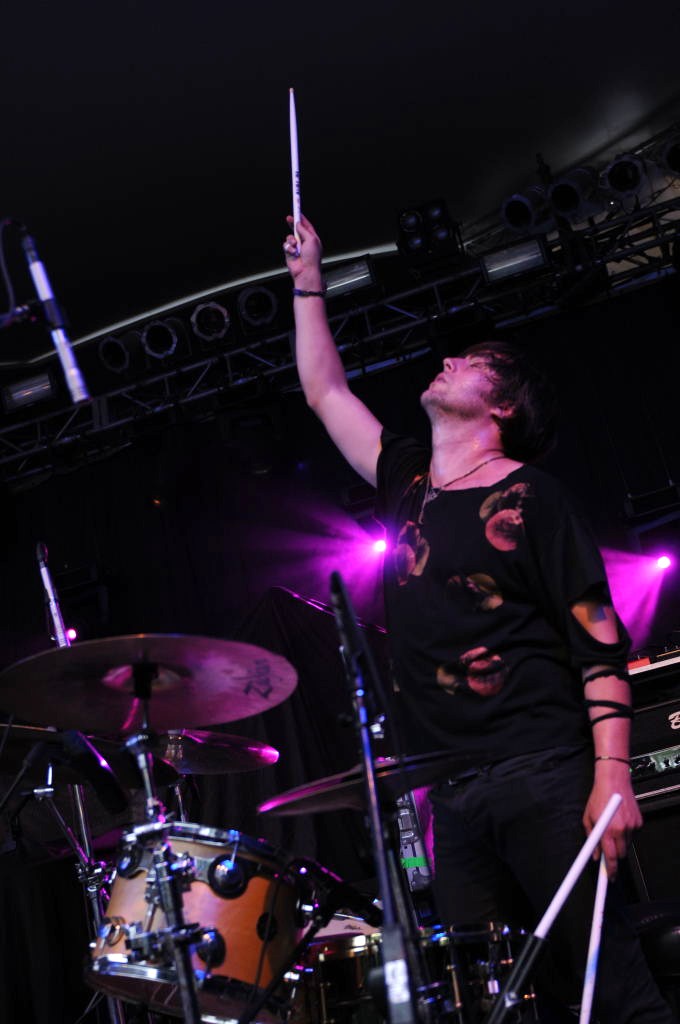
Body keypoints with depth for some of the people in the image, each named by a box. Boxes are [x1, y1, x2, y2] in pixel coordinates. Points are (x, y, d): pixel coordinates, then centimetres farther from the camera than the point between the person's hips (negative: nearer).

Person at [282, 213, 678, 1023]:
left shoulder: (530, 499, 1)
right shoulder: (405, 485, 17)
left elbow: (600, 643, -4)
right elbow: (325, 392, 28)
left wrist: (613, 771, -14)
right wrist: (308, 281, 30)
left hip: (544, 774, -6)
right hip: (452, 794, 6)